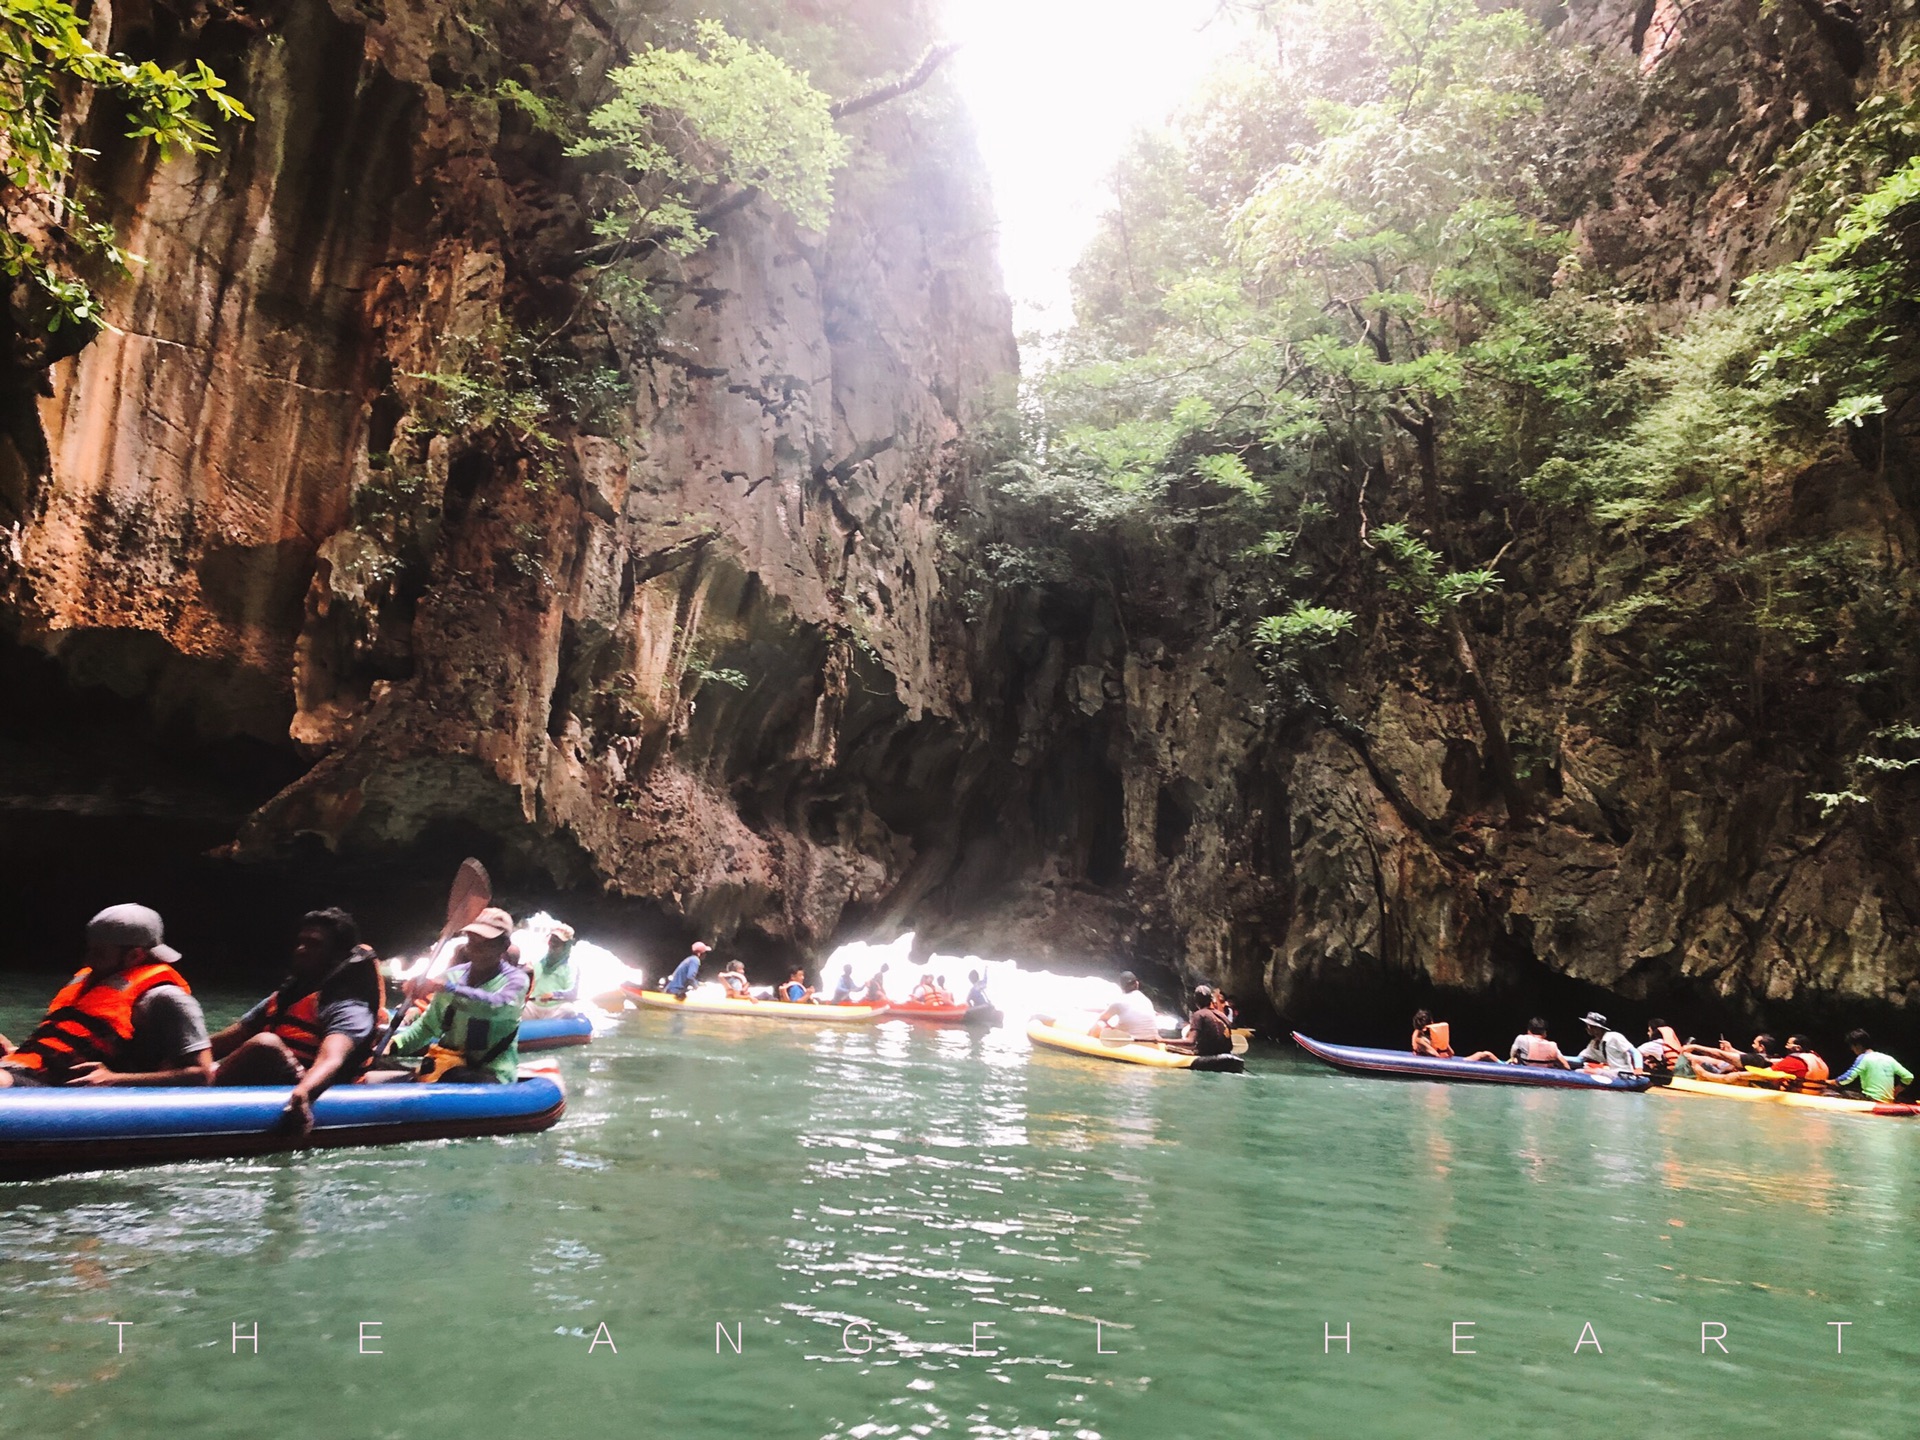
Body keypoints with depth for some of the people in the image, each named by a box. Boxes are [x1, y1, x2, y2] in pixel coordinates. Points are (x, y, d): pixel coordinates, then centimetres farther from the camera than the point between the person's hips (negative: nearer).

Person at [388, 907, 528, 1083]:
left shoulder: (515, 979, -4)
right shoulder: (454, 976, 8)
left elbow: (498, 1006, -28)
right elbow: (428, 1025, 16)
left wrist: (447, 988, -35)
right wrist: (395, 1044, -1)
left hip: (491, 1072, -5)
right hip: (449, 1061, 5)